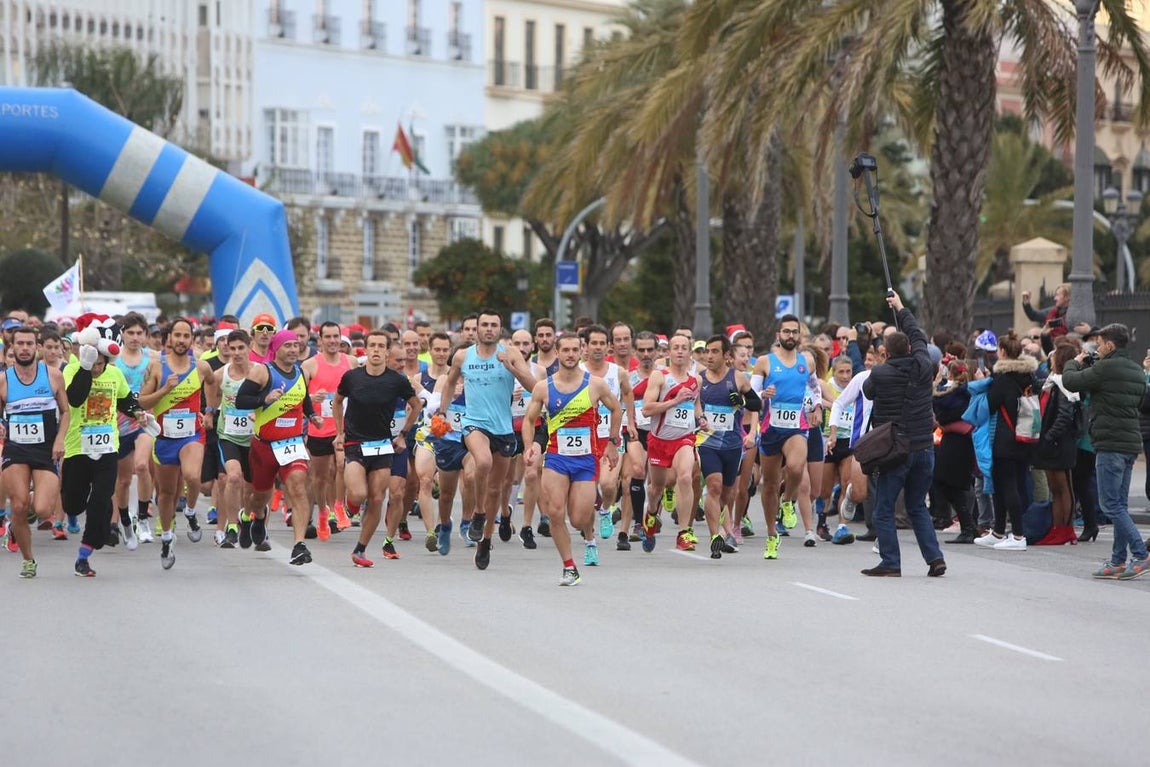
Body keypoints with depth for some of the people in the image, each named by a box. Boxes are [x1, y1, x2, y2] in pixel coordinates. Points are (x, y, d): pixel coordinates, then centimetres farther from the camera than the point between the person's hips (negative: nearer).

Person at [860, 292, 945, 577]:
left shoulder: (880, 373, -11)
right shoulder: (923, 366, 0)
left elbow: (867, 391, 12)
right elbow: (918, 336, 18)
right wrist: (900, 308, 32)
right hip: (924, 447, 5)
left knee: (883, 510, 4)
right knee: (917, 506, 16)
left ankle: (890, 562, -1)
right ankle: (934, 557, 6)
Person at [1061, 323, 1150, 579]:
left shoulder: (1105, 368, -13)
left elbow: (1071, 382, -12)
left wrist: (1074, 363, 11)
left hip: (1111, 445, -9)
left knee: (1111, 504, -6)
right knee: (1119, 504, 12)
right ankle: (1118, 561, 13)